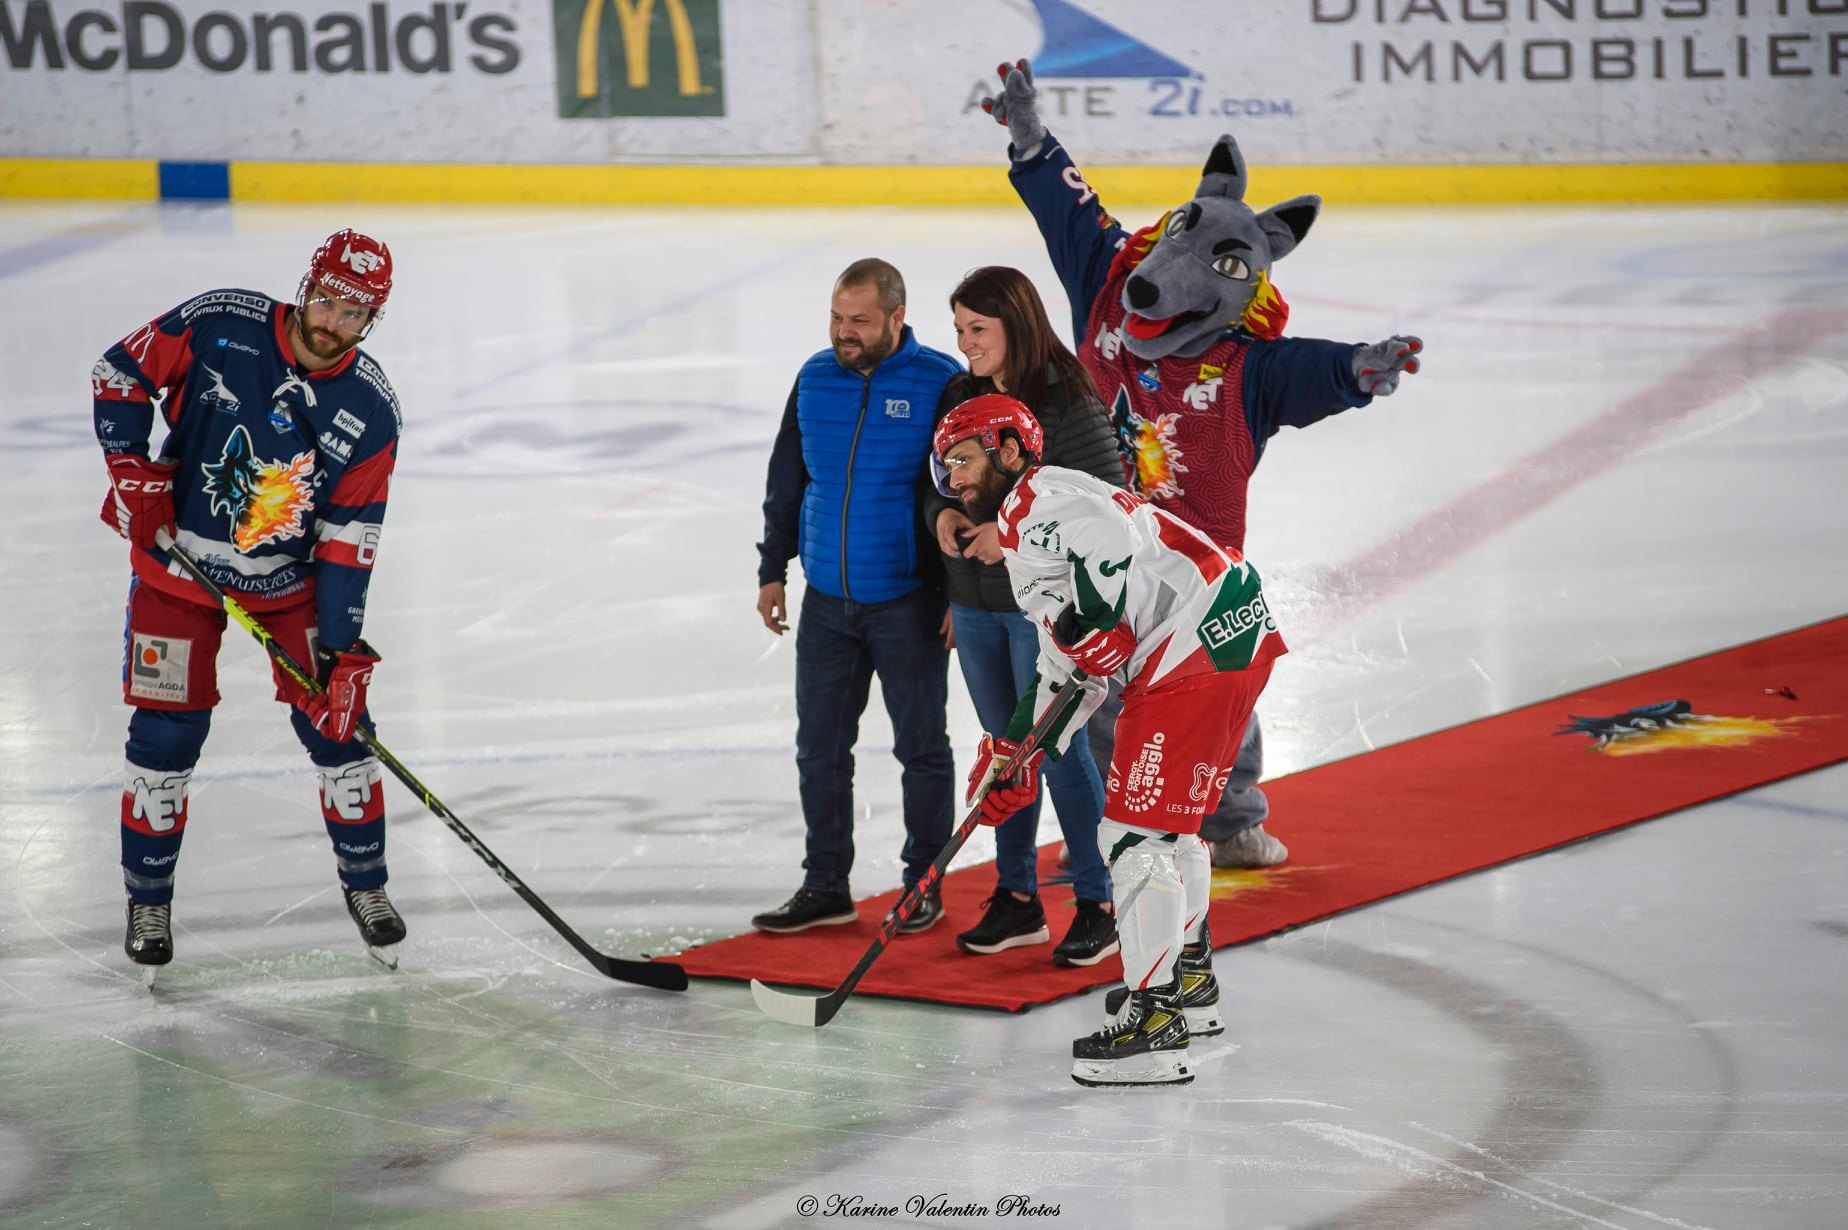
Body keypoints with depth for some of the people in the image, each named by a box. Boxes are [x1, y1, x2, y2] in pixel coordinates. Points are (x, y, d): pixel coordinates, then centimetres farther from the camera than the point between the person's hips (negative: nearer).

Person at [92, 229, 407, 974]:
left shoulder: (370, 410, -12)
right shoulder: (219, 325, -17)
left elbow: (349, 535, -11)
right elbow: (120, 372, -4)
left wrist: (341, 644, -15)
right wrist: (130, 468, -15)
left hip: (292, 581, 2)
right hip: (177, 567, -1)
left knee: (337, 721, -1)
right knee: (166, 738, -1)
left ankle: (365, 884, 20)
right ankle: (148, 903, 17)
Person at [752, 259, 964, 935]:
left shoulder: (939, 383, -10)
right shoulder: (814, 379, 5)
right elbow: (785, 480, 15)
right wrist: (773, 569, 13)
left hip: (908, 602, -5)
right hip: (827, 600, 5)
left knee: (920, 745, 5)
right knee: (819, 747, 7)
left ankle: (924, 881, 18)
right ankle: (825, 885, 17)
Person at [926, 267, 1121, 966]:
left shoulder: (1067, 404, -14)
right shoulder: (962, 398, 8)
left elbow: (1109, 497, -17)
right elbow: (940, 480, 16)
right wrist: (943, 513, -7)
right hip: (975, 602, 7)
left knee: (1059, 748, -3)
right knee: (1006, 748, 13)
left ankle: (1099, 904, 7)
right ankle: (1017, 898, 22)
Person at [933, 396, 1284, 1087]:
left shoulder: (1037, 500, -6)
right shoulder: (1023, 539, 27)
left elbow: (1116, 533, -27)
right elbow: (1066, 668, 27)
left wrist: (1091, 619, -20)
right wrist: (1015, 754, 22)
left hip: (1202, 640, -11)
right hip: (1228, 637, 11)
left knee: (1135, 829, -11)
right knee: (1166, 817, 26)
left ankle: (1154, 1021, -13)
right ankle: (1189, 980, 41)